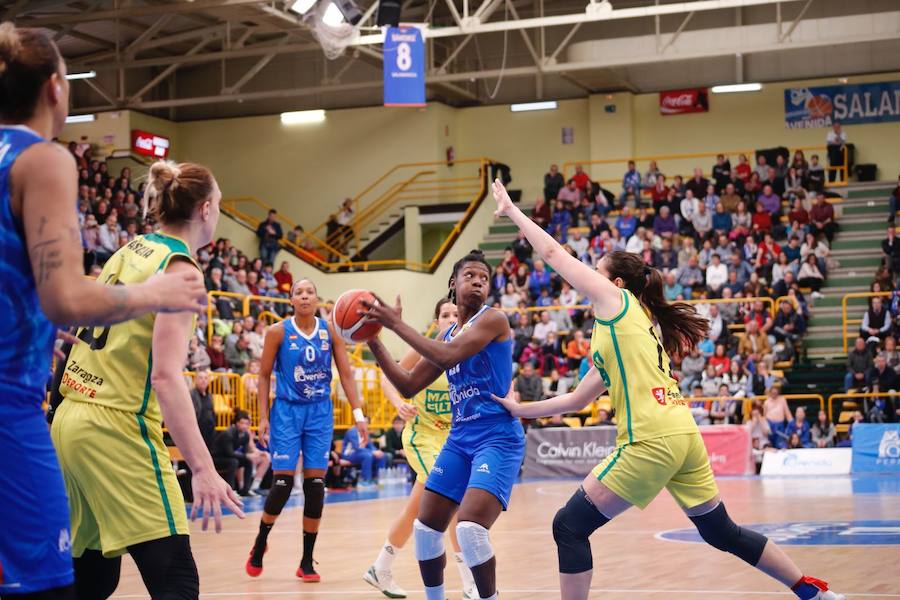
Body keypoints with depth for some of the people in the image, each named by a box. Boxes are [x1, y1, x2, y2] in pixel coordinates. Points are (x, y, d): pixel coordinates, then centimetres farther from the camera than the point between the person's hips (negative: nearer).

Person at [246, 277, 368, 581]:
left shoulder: (330, 331, 0)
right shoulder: (278, 332, -5)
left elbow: (346, 374, 2)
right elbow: (264, 376, 0)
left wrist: (358, 414, -6)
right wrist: (263, 418, -6)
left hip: (320, 412, 2)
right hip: (287, 410, -2)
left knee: (315, 485, -1)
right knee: (282, 483, -6)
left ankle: (307, 561, 7)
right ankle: (260, 544, 20)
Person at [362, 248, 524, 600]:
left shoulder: (493, 319, -8)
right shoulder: (447, 336, 15)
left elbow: (448, 357, -23)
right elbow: (408, 387, 16)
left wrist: (396, 324, -19)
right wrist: (373, 340, 8)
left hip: (498, 438, -8)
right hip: (460, 439, 8)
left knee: (470, 529, -24)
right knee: (425, 528, 8)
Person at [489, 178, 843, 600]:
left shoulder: (617, 300, 4)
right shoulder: (619, 330, 26)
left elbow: (552, 253, 5)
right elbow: (576, 400, 29)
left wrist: (511, 211, 15)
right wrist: (520, 410, 30)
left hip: (652, 442, -10)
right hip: (683, 435, 10)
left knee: (569, 527, -3)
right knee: (722, 533, 22)